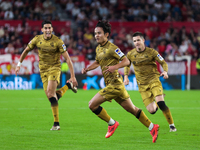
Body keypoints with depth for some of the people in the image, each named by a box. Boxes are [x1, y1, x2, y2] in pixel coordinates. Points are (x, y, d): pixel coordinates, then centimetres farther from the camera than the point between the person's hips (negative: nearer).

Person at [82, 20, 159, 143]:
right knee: (131, 109, 13)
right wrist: (87, 69, 12)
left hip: (115, 84, -9)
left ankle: (112, 124, 3)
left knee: (92, 105, -11)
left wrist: (114, 67, -30)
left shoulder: (112, 48, -13)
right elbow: (97, 62, 29)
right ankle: (152, 127, 20)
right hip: (110, 84, 9)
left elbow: (126, 61, -14)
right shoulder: (98, 49, 14)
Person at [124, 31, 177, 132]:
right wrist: (126, 77, 6)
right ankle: (155, 104, 31)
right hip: (142, 84, 2)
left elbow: (163, 63, 0)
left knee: (161, 103, -22)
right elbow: (127, 65, 21)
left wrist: (165, 72, -20)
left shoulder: (151, 52, -6)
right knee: (151, 111, -8)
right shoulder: (130, 54, 1)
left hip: (154, 80, -2)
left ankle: (171, 125, -4)